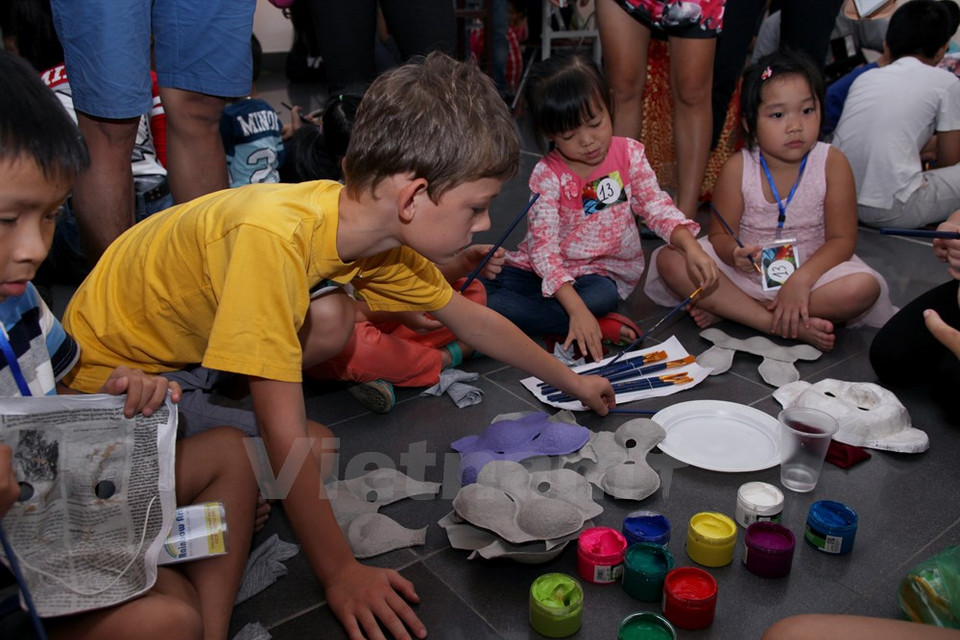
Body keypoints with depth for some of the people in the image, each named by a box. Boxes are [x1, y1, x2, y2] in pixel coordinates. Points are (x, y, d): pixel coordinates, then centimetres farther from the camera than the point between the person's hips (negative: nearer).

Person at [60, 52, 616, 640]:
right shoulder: (275, 237, -39)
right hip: (113, 364, -7)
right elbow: (287, 437, -36)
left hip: (190, 337, 7)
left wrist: (571, 381, 10)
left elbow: (469, 318, 1)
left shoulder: (380, 227, -14)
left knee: (331, 321, -14)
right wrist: (340, 573, -28)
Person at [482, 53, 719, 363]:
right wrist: (577, 309, -34)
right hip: (544, 271, 0)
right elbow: (543, 246, -21)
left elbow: (656, 206, -3)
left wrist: (691, 247, -25)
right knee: (473, 290, -27)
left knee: (601, 295, -38)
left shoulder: (629, 154, -3)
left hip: (599, 273, 0)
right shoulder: (547, 175, -14)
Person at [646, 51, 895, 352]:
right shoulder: (737, 169, -9)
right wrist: (735, 254, -33)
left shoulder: (832, 164, -9)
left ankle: (727, 310, -26)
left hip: (811, 268, 0)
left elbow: (842, 239, -11)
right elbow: (720, 235, -8)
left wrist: (802, 278, -29)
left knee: (864, 287, -31)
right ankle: (784, 326, -26)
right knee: (670, 260, -22)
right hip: (747, 270, 0)